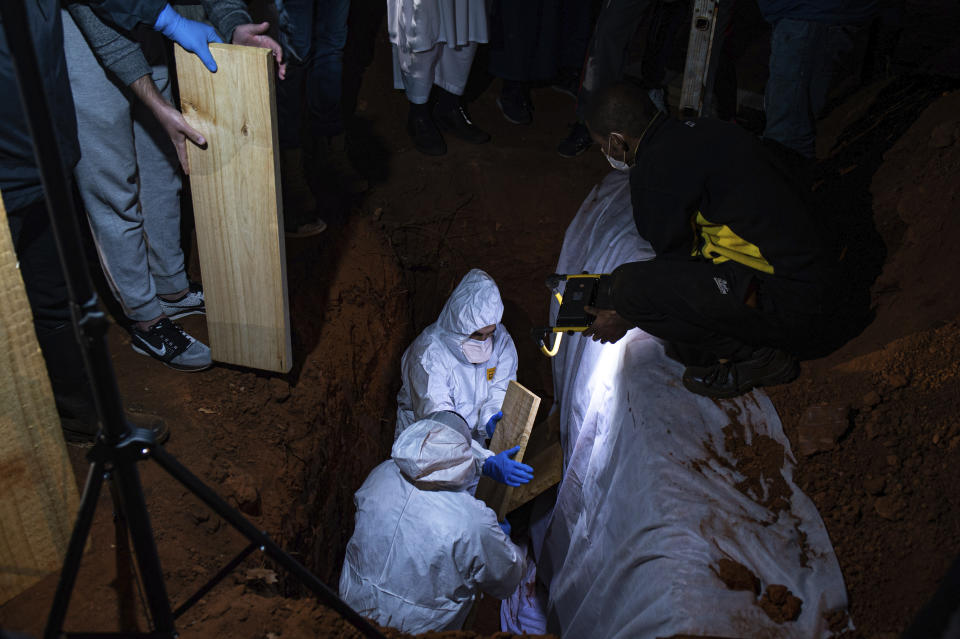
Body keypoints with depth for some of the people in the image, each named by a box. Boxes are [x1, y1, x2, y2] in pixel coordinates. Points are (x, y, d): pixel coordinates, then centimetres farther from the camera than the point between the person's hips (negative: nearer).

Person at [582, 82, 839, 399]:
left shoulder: (655, 170, -17)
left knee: (628, 287, -17)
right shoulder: (695, 130, 11)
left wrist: (625, 318, 10)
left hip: (784, 302, -10)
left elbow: (674, 259, -6)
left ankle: (755, 356, -3)